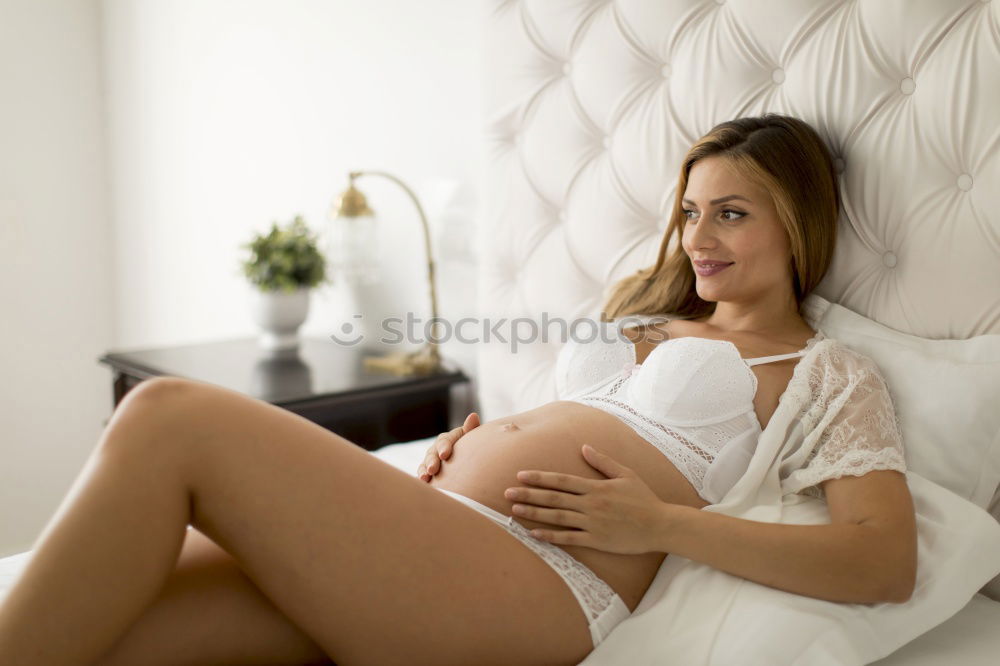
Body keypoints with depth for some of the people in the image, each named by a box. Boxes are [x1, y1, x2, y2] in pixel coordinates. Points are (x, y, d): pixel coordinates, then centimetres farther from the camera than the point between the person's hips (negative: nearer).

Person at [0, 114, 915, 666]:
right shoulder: (644, 306, 29)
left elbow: (887, 560, -5)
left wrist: (658, 522, -13)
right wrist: (472, 443, 10)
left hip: (541, 583, -6)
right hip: (427, 537, 7)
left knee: (169, 420, -20)